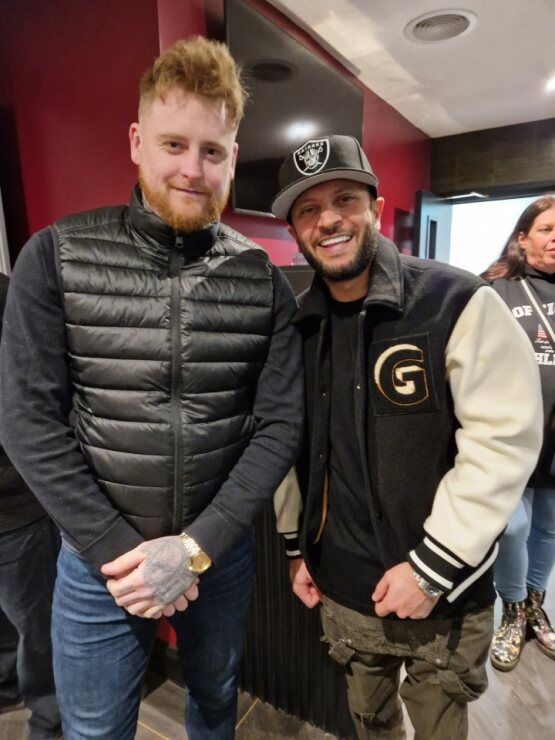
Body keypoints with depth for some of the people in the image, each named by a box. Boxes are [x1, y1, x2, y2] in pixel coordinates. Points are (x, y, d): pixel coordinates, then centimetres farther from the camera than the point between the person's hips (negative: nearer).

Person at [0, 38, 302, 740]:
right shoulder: (57, 256, -10)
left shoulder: (263, 280, -7)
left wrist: (196, 546, -15)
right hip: (99, 556, -1)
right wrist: (116, 549, -14)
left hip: (221, 549, 2)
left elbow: (280, 425, -9)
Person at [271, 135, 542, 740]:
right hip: (341, 589, 4)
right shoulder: (298, 325, -2)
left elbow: (504, 441, -18)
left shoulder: (460, 304, -16)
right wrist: (294, 545, 9)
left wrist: (431, 568, -18)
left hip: (443, 598, -3)